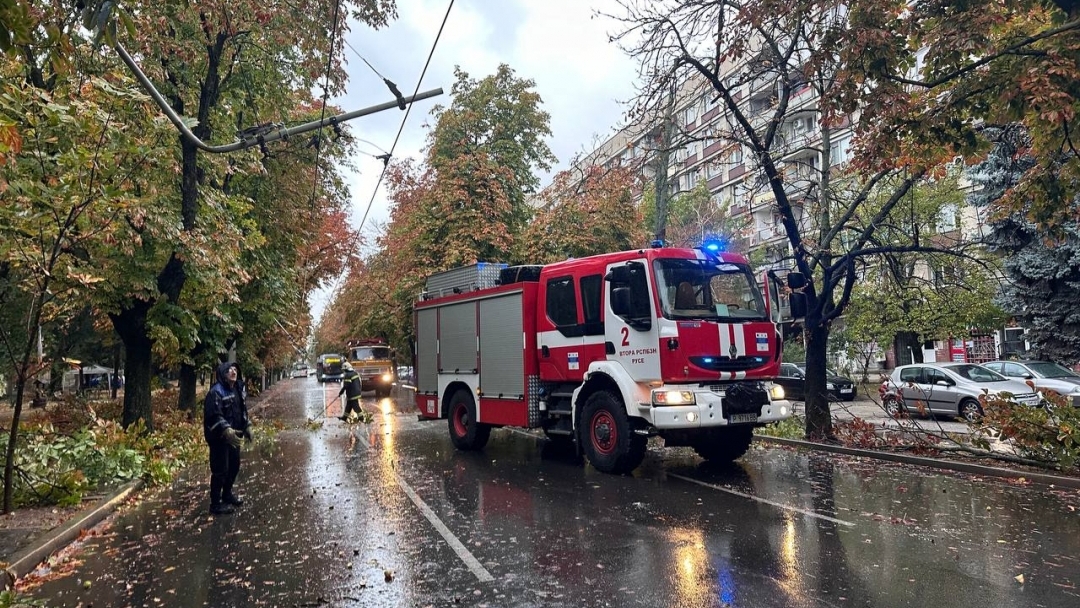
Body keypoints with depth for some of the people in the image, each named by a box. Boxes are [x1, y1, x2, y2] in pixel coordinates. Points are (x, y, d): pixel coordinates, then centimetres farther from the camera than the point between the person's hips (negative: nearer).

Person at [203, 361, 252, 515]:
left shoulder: (238, 389, 8)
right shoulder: (216, 392, -19)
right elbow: (214, 416, -27)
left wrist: (247, 427, 16)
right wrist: (226, 430, -37)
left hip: (233, 436, 9)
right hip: (219, 437, -9)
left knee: (234, 465, 19)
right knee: (220, 470, -3)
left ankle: (227, 494, 37)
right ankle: (216, 503, 8)